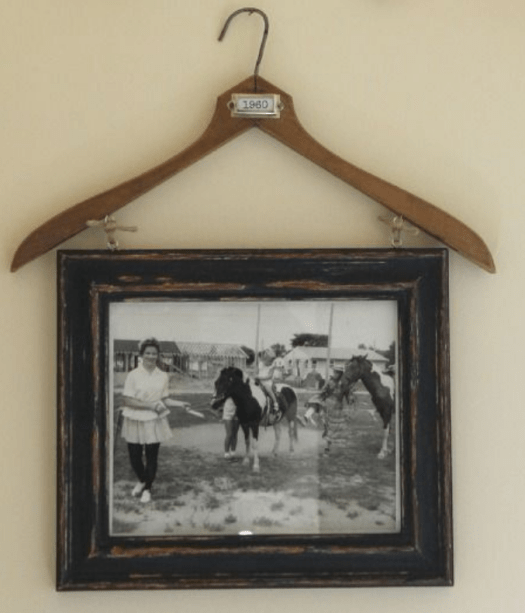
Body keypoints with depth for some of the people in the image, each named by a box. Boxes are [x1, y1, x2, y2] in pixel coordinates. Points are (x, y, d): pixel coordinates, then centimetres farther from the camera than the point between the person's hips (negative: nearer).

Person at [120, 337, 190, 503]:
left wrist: (180, 404, 0)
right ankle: (142, 480, 36)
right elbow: (126, 400, -12)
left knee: (151, 456, 3)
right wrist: (150, 405, -18)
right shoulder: (133, 375, -8)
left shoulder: (162, 376, 4)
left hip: (154, 421, 2)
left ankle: (147, 489, 23)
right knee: (134, 455, 5)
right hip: (135, 421, -2)